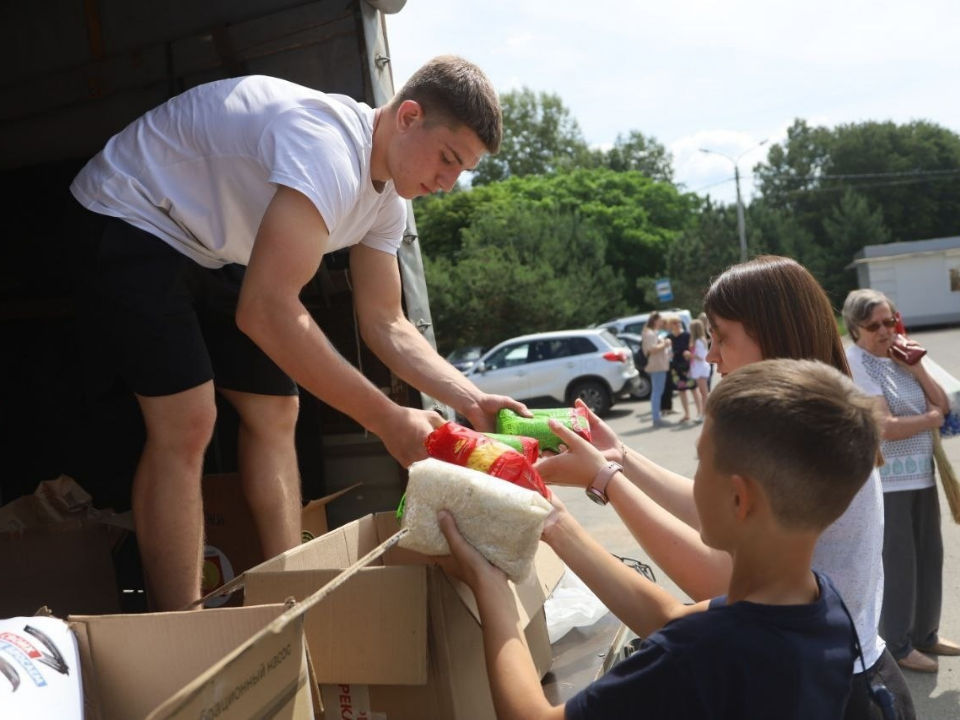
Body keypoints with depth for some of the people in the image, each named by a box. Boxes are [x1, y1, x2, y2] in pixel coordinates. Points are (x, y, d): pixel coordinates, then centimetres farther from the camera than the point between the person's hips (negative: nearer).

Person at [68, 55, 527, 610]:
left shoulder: (389, 195, -4)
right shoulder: (328, 148, -34)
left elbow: (385, 323, 0)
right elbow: (266, 312, -41)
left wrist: (473, 401, -13)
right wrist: (387, 419, -37)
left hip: (212, 251, 9)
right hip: (132, 223, -9)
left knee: (275, 411, 2)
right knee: (187, 423, -17)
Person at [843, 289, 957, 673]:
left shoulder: (898, 357, 9)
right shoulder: (855, 364, -15)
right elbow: (886, 427, -21)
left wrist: (916, 367, -4)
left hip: (921, 474, 8)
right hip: (886, 481, -8)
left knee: (929, 556, 16)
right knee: (896, 563, 3)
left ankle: (925, 633, 34)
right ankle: (898, 645, 20)